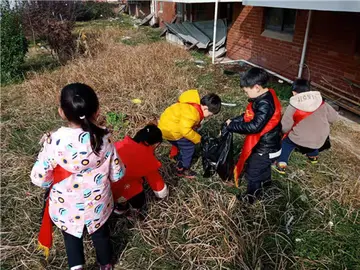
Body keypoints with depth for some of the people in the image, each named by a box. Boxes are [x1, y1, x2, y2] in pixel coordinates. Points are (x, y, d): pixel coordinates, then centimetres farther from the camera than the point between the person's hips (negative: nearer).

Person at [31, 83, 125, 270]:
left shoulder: (54, 142, -26)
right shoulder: (103, 140, -21)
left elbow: (39, 178, -17)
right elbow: (117, 174, -10)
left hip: (66, 207, -1)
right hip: (97, 204, 2)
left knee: (71, 236, 30)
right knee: (100, 233, 29)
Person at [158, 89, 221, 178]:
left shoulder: (196, 107, 0)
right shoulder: (192, 113, -31)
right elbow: (185, 130, -32)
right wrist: (197, 138, -19)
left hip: (167, 124, 9)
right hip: (170, 129, -9)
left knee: (182, 143, 27)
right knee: (189, 146, -1)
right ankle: (182, 169, 14)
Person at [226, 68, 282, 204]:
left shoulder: (265, 104, -33)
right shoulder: (264, 97, -2)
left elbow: (254, 126, -37)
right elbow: (249, 116, 5)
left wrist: (232, 126, -27)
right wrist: (233, 121, -8)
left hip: (265, 148, -9)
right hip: (267, 144, 9)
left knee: (252, 173, 11)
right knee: (263, 165, 35)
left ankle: (252, 196, 32)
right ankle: (265, 180, 62)